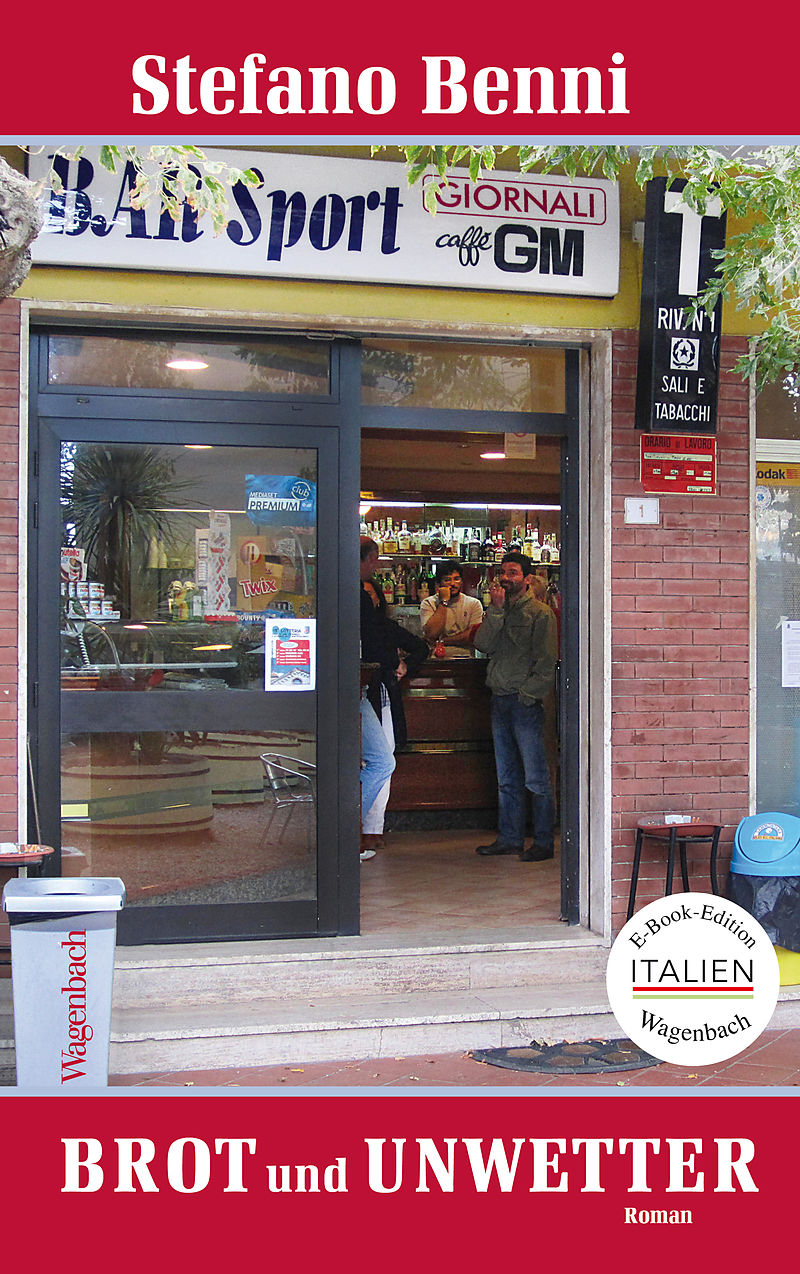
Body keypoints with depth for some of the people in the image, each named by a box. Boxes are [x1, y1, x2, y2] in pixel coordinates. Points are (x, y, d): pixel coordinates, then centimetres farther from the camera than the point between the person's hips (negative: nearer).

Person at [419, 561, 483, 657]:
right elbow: (432, 634, -10)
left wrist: (442, 641, -8)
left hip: (465, 657, 1)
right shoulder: (428, 603, 6)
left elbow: (473, 636, -4)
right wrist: (444, 602, -7)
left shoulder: (474, 604, 9)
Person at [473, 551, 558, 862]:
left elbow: (546, 662, -9)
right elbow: (483, 644, -1)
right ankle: (509, 838, 20)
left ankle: (543, 842, 2)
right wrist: (496, 610, -8)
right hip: (499, 702, 7)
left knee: (536, 779, -4)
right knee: (506, 778, 12)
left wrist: (527, 694, -14)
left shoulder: (540, 613, -4)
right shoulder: (497, 611, 16)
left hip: (526, 703, -7)